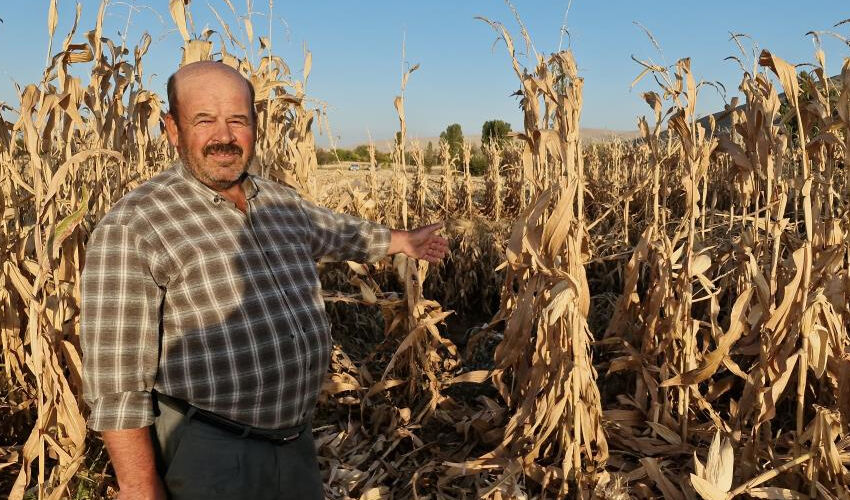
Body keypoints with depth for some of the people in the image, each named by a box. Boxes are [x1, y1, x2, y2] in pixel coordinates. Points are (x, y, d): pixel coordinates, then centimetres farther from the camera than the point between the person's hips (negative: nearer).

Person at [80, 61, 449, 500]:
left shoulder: (280, 202, 5)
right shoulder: (131, 228, -16)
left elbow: (335, 231, 26)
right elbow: (116, 376, -16)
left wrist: (396, 240, 38)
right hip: (204, 454, -6)